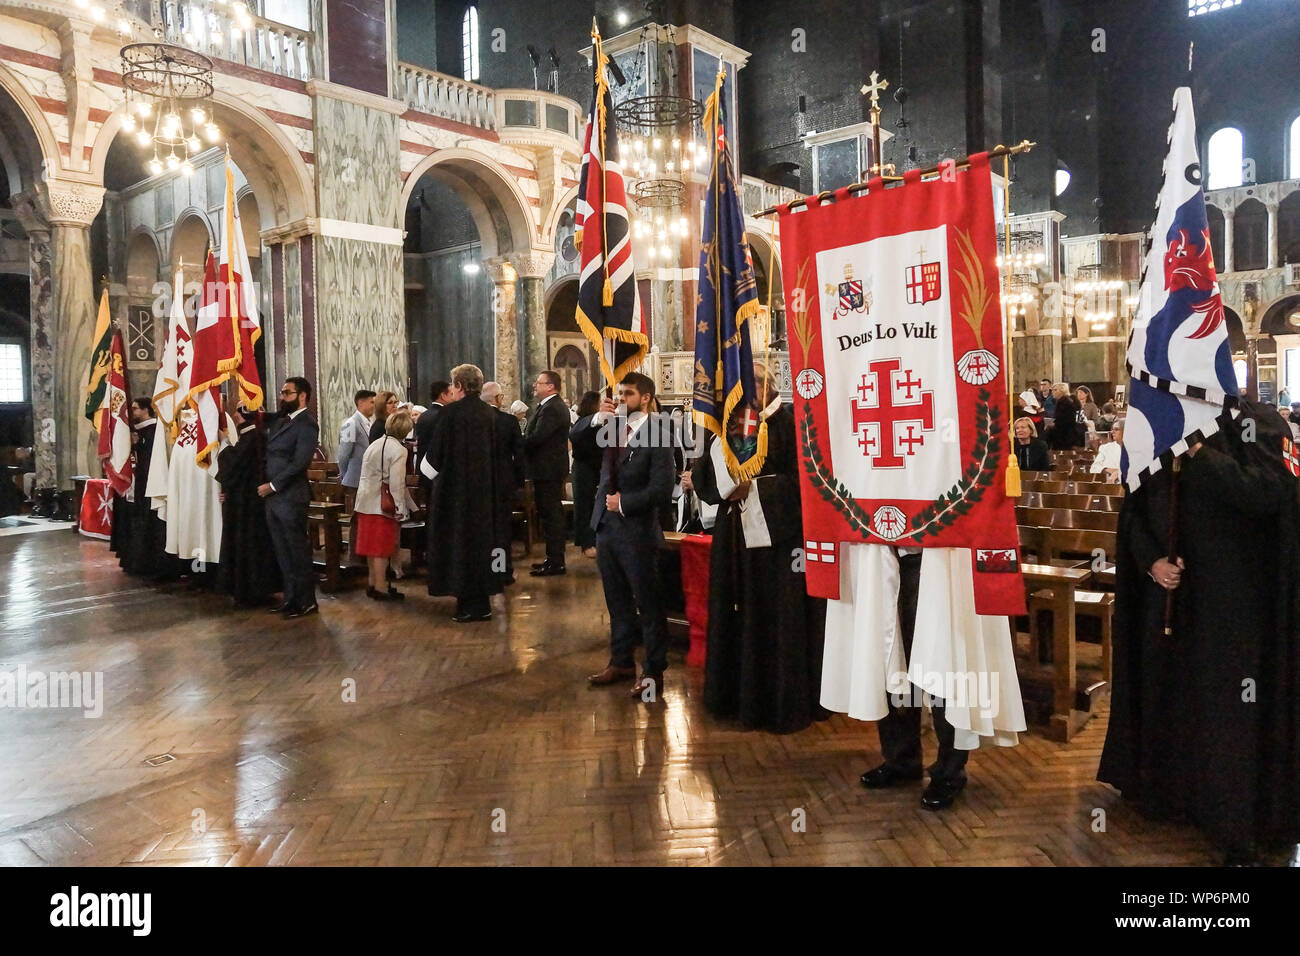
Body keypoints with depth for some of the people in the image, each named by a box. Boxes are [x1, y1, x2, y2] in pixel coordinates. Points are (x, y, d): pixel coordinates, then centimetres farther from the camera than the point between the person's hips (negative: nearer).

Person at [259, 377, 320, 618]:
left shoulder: (307, 424, -10)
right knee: (282, 551, 13)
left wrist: (273, 486, -16)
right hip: (272, 497, 8)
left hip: (291, 497, -8)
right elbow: (270, 456, 17)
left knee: (298, 551, 0)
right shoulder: (280, 422, 16)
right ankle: (291, 597, 22)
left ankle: (306, 601, 9)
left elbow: (299, 462, -18)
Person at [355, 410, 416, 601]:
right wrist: (399, 509, -11)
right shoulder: (398, 450, -12)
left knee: (373, 545, 15)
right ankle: (381, 588, 4)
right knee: (382, 548, -1)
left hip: (366, 502, 7)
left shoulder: (373, 445, 12)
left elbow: (364, 476, 17)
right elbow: (397, 483, -16)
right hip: (384, 504, -7)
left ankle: (372, 583, 23)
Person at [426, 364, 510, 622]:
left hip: (457, 487, -5)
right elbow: (499, 453, 6)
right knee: (483, 539, 14)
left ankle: (470, 605, 7)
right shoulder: (491, 413, 1)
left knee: (461, 543, 4)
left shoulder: (450, 413, -14)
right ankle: (483, 601, 20)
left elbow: (435, 455, -10)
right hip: (486, 489, 5)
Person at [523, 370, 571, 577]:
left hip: (548, 469, -11)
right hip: (549, 468, 11)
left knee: (550, 514, -5)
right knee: (551, 514, 15)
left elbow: (535, 437, -25)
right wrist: (522, 442, -2)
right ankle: (554, 559, 23)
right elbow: (533, 435, 15)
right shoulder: (545, 406, 16)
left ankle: (555, 562, 0)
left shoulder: (552, 409, -18)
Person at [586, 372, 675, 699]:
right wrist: (599, 419, -8)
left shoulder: (657, 437, -11)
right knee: (618, 602, 18)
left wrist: (623, 502, -11)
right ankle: (621, 661, 32)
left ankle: (654, 673, 16)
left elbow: (661, 490, -18)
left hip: (637, 531, -7)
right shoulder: (613, 427, 8)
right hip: (606, 526, 7)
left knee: (649, 605, 5)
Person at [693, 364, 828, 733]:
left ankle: (786, 704, 13)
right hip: (737, 539, 6)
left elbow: (800, 480, -12)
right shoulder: (728, 428, 12)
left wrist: (755, 488, -13)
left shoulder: (787, 423, -5)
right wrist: (728, 441, -11)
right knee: (742, 618, 10)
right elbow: (703, 480, 2)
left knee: (781, 622, 1)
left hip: (780, 538, -5)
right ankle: (743, 695, 22)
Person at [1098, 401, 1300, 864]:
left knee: (1228, 701, -2)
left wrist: (1201, 452, -23)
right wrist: (1152, 560, -8)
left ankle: (1240, 828, 9)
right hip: (1174, 594, 5)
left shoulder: (1251, 426, -7)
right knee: (1168, 687, 14)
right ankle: (1168, 788, 33)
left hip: (1233, 601, -5)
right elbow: (1134, 510, 7)